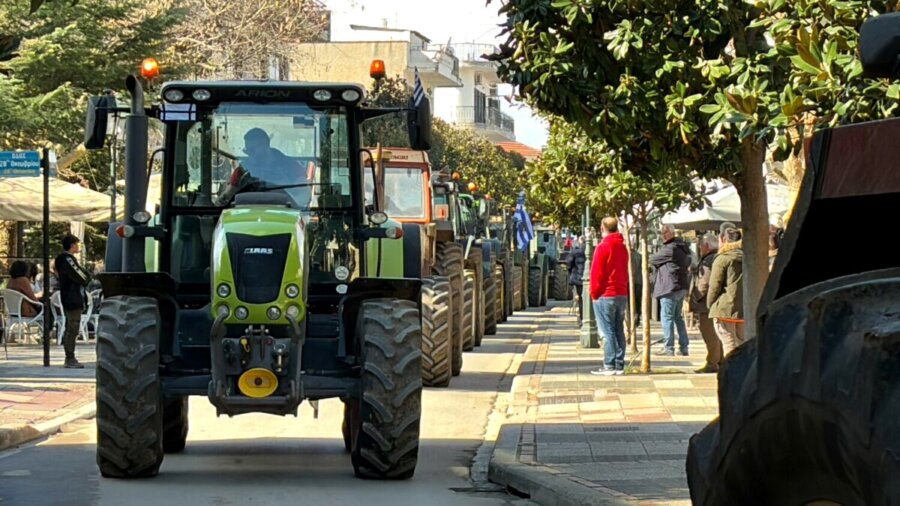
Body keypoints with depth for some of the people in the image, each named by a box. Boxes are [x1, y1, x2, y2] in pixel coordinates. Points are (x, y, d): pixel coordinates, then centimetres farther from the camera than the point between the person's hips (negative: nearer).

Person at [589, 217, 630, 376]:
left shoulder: (603, 247, -10)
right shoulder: (622, 247, 10)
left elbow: (597, 273, -11)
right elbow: (625, 271, 14)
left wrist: (594, 293, -2)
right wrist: (625, 290, 17)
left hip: (605, 295, -7)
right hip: (622, 294, 7)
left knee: (607, 332, -6)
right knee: (619, 331, 9)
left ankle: (609, 366, -9)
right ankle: (619, 365, 8)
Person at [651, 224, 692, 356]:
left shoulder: (669, 249, -14)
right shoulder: (682, 249, 15)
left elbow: (652, 260, -4)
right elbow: (688, 262, 29)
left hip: (670, 288, -9)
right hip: (681, 287, 9)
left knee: (667, 317, -4)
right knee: (678, 317, 15)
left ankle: (669, 348, -4)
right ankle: (684, 347, 15)